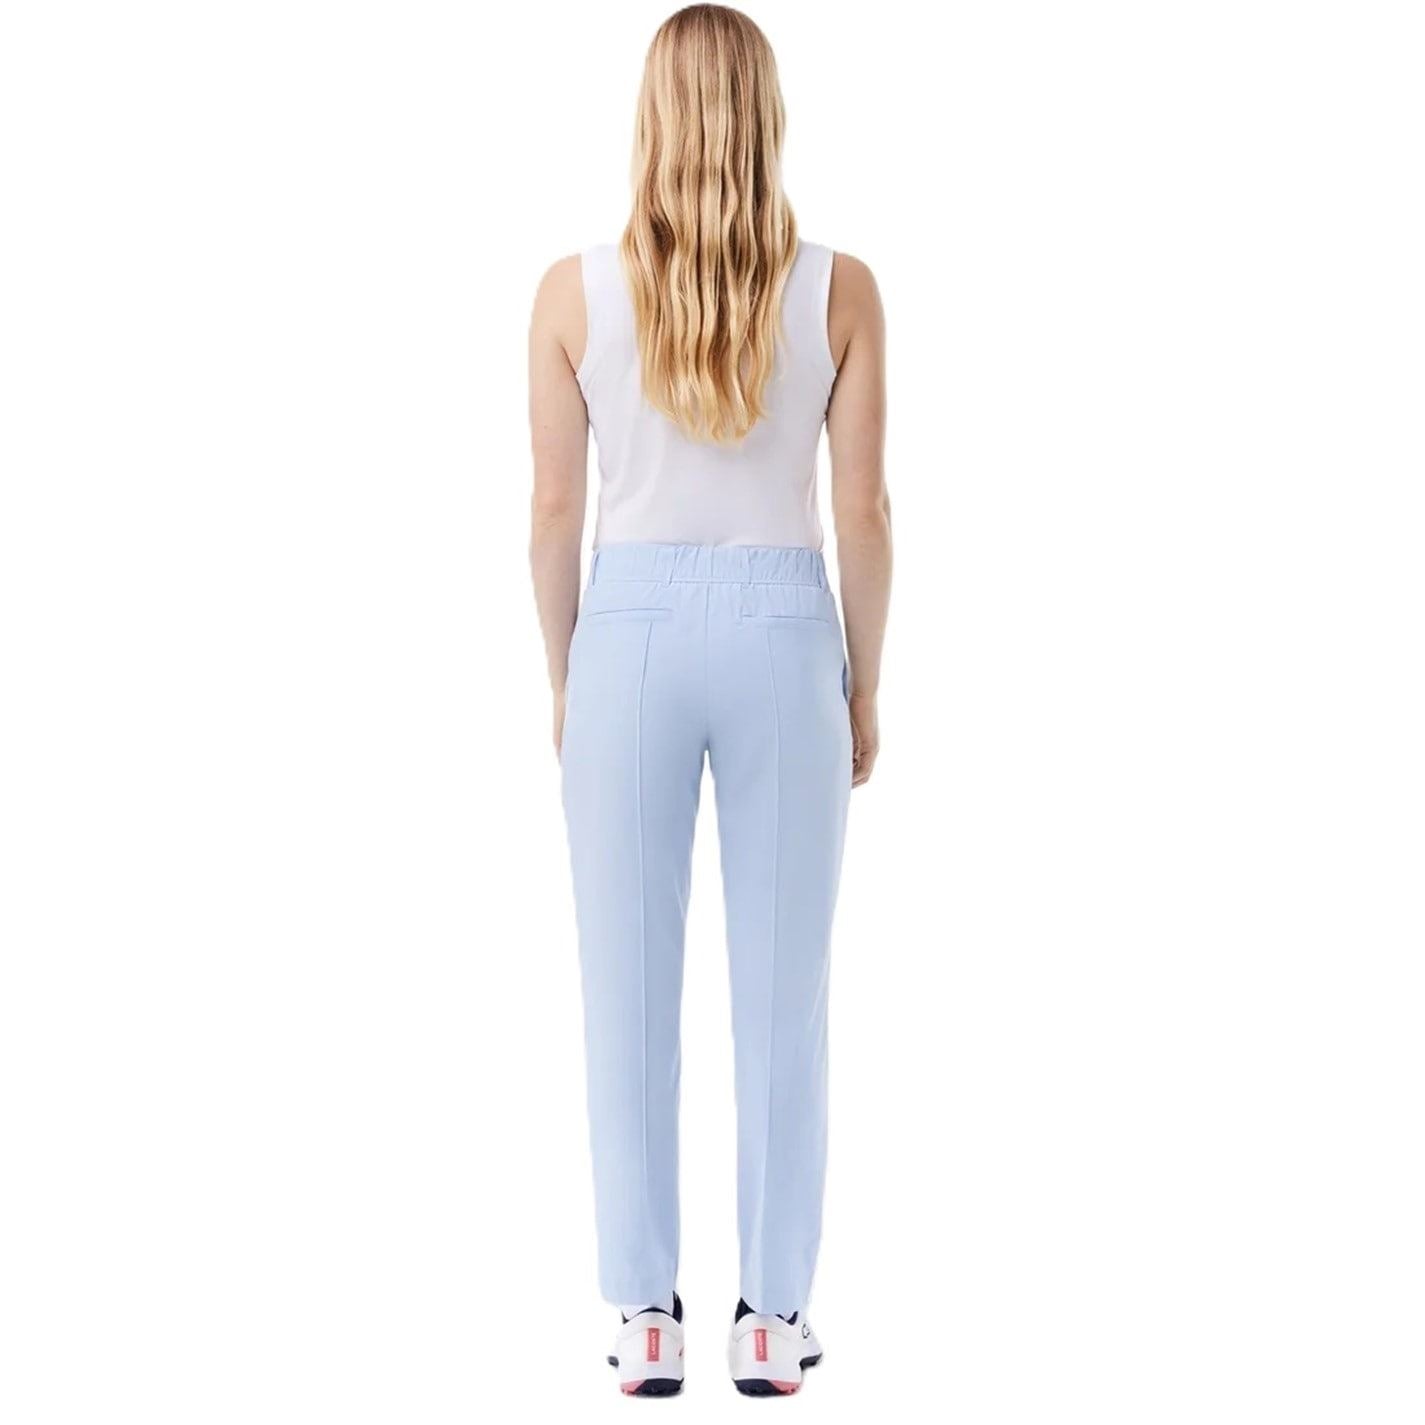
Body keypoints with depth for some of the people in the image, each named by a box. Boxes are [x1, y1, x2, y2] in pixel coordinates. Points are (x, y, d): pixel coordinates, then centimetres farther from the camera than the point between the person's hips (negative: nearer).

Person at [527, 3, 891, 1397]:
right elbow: (862, 512, -3)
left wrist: (562, 678, 12)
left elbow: (556, 510, -1)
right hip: (781, 637, 0)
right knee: (781, 992, 9)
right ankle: (772, 1321, 18)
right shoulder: (840, 288, -4)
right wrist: (864, 689, 9)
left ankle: (647, 1317, 17)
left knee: (629, 990, 9)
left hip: (632, 636, 0)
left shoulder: (576, 288, -5)